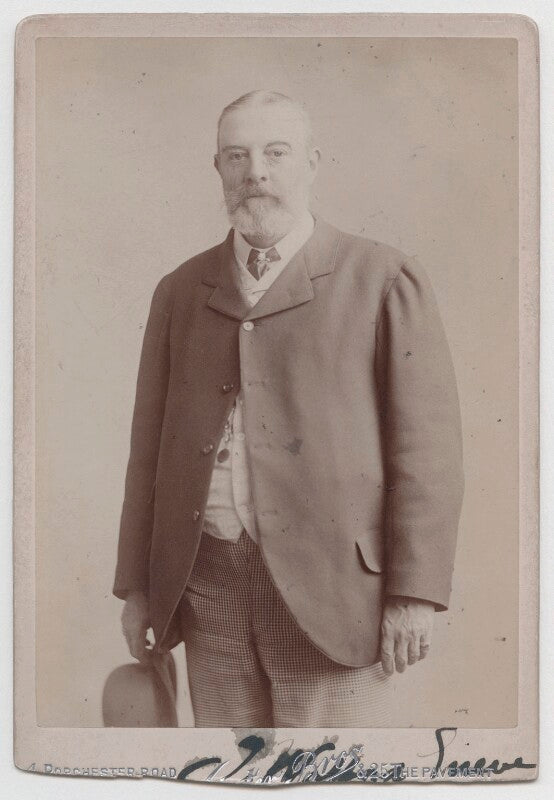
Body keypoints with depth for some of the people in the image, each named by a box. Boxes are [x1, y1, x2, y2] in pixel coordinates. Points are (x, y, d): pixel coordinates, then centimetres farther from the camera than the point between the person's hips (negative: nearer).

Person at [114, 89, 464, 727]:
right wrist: (137, 584, 9)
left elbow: (427, 444, -6)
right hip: (209, 587, 4)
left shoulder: (384, 280, -2)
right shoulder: (181, 292, 11)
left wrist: (416, 593, -11)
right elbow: (150, 447, 12)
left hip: (330, 587, -4)